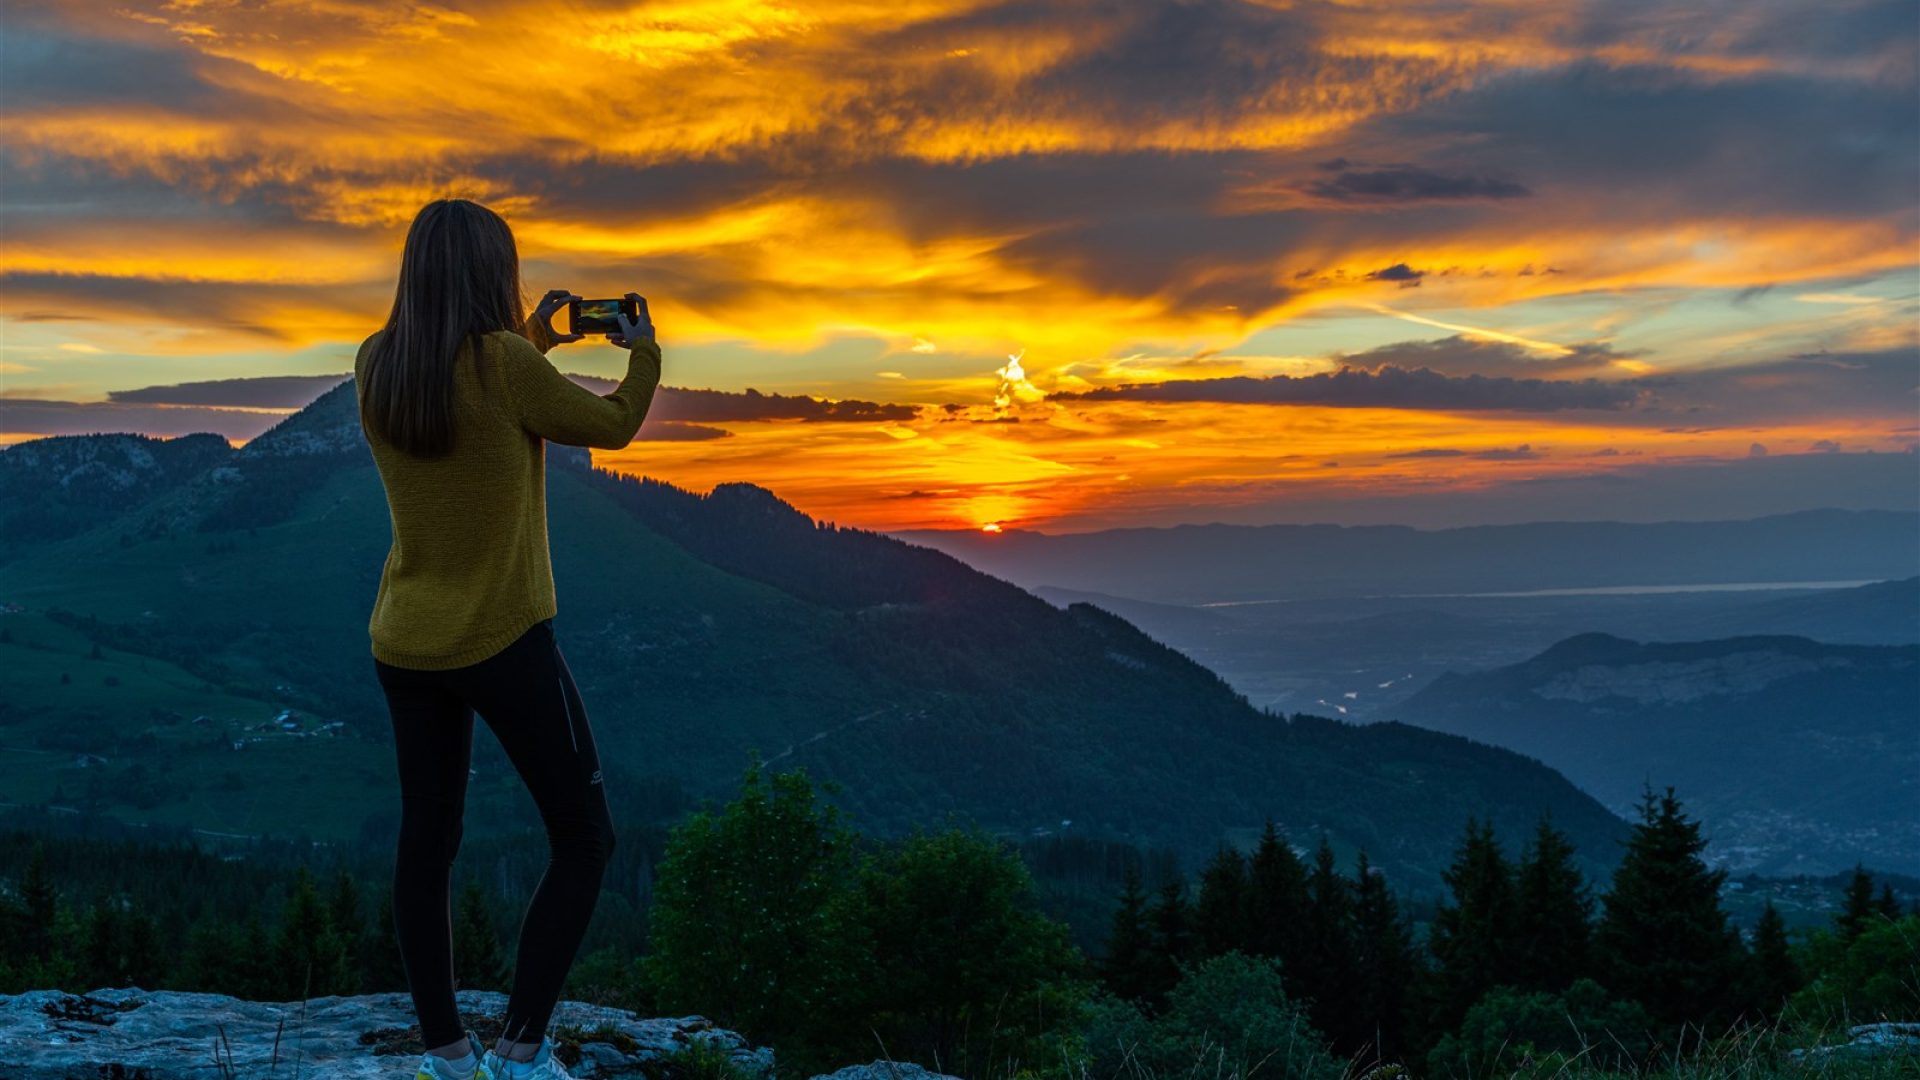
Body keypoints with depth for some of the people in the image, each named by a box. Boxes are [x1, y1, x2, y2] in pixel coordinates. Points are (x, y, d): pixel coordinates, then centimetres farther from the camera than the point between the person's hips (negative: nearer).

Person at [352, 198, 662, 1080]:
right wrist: (644, 351, 14)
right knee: (585, 840, 7)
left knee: (426, 842, 13)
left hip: (404, 643, 6)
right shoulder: (504, 366, -17)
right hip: (502, 640, -6)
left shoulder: (374, 368, 0)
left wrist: (531, 341, 24)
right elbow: (612, 427, -3)